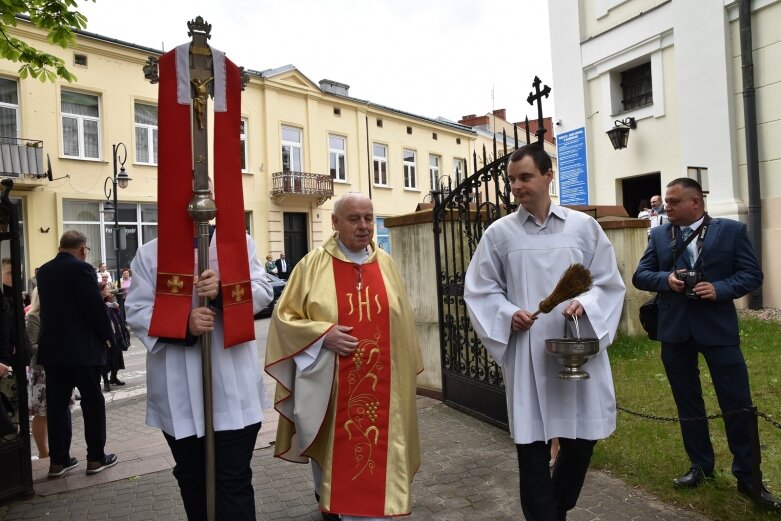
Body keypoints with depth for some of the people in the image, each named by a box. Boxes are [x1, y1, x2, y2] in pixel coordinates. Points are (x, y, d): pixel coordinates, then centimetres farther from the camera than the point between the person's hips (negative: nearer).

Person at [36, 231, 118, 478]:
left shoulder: (43, 271, 8)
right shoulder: (81, 268, -14)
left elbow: (46, 306, 16)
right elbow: (95, 306, -15)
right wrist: (106, 336, -2)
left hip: (52, 347, 7)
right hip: (82, 348, -6)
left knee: (57, 403, 10)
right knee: (93, 402, 4)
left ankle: (58, 459, 16)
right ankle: (96, 457, 9)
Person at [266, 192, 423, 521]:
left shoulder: (385, 263, 4)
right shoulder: (313, 265, -5)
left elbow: (402, 320, 11)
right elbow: (284, 317, -3)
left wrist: (405, 370, 13)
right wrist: (323, 334, -18)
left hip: (381, 383, 2)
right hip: (330, 385, -2)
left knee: (377, 451, 7)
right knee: (334, 449, 13)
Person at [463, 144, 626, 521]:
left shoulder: (584, 226, 3)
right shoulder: (499, 233, 1)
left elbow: (608, 282, 6)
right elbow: (479, 291, 5)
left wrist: (586, 304, -14)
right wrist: (508, 314, -12)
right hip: (527, 354, -1)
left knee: (582, 438, 13)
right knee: (532, 448, 3)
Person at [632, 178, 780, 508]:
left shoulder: (732, 230, 0)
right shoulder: (658, 235, 5)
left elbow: (752, 274, -2)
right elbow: (640, 276, 4)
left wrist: (720, 289, -18)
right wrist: (666, 279, -15)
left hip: (718, 328, -2)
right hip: (675, 331, 3)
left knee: (738, 405, 2)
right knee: (688, 404, 13)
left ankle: (746, 476, 19)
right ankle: (701, 466, 29)